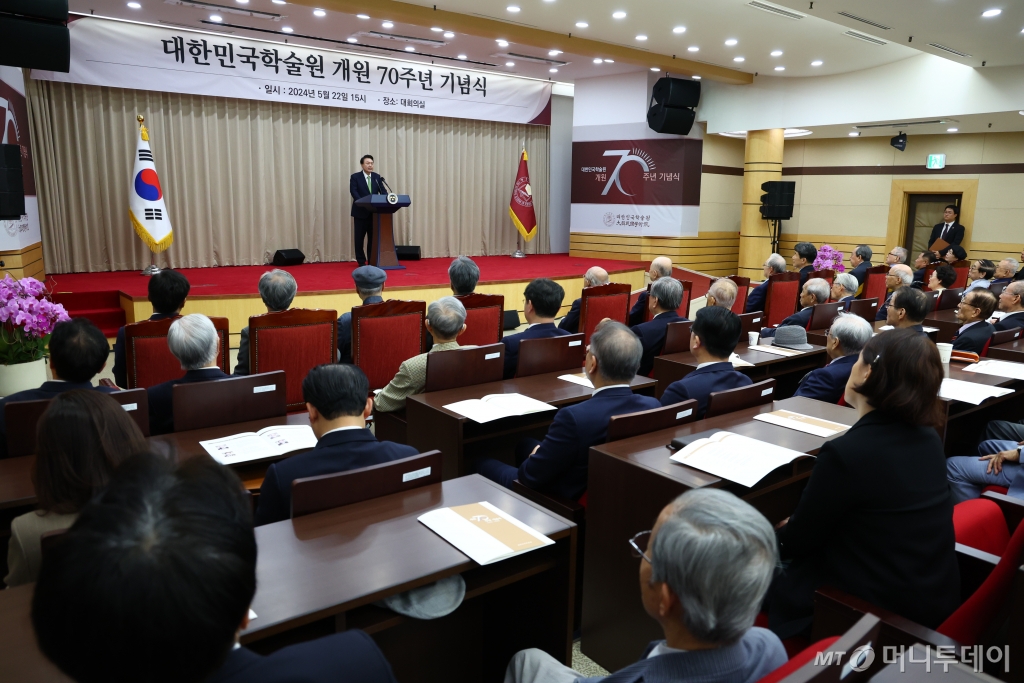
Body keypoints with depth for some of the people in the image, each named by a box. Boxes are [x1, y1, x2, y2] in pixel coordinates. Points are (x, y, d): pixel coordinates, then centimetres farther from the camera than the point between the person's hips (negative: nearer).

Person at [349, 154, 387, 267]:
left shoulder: (377, 177, 8)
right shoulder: (355, 177, -3)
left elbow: (383, 191, 2)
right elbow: (354, 192, -13)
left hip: (374, 212, 3)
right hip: (360, 211, -3)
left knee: (373, 236, 6)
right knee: (359, 237, 2)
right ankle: (361, 261, 10)